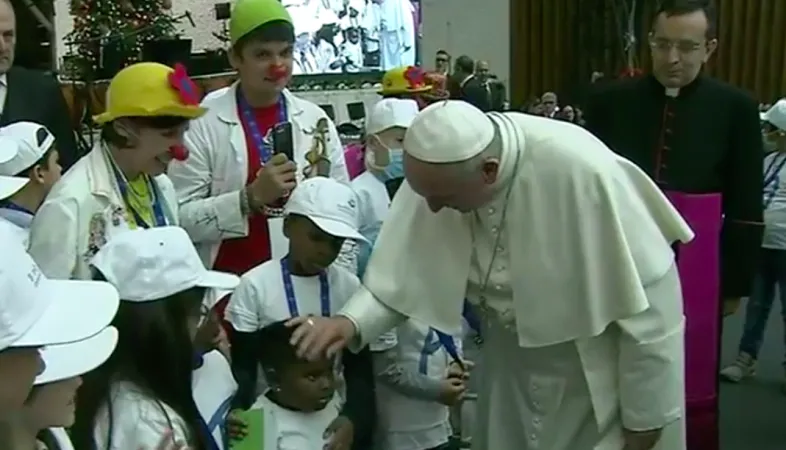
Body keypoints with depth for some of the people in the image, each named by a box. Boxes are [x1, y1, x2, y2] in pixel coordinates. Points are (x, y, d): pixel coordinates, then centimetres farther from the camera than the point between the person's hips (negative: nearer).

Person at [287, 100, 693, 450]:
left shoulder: (582, 173, -33)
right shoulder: (439, 168, -19)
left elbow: (648, 301, -23)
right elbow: (403, 270, -7)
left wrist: (645, 417, -14)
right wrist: (352, 322, -27)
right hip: (511, 357, 5)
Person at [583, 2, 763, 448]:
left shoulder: (736, 109, -3)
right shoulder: (610, 101, -1)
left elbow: (746, 208, 2)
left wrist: (736, 282, 2)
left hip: (694, 272, 0)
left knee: (692, 390, 13)